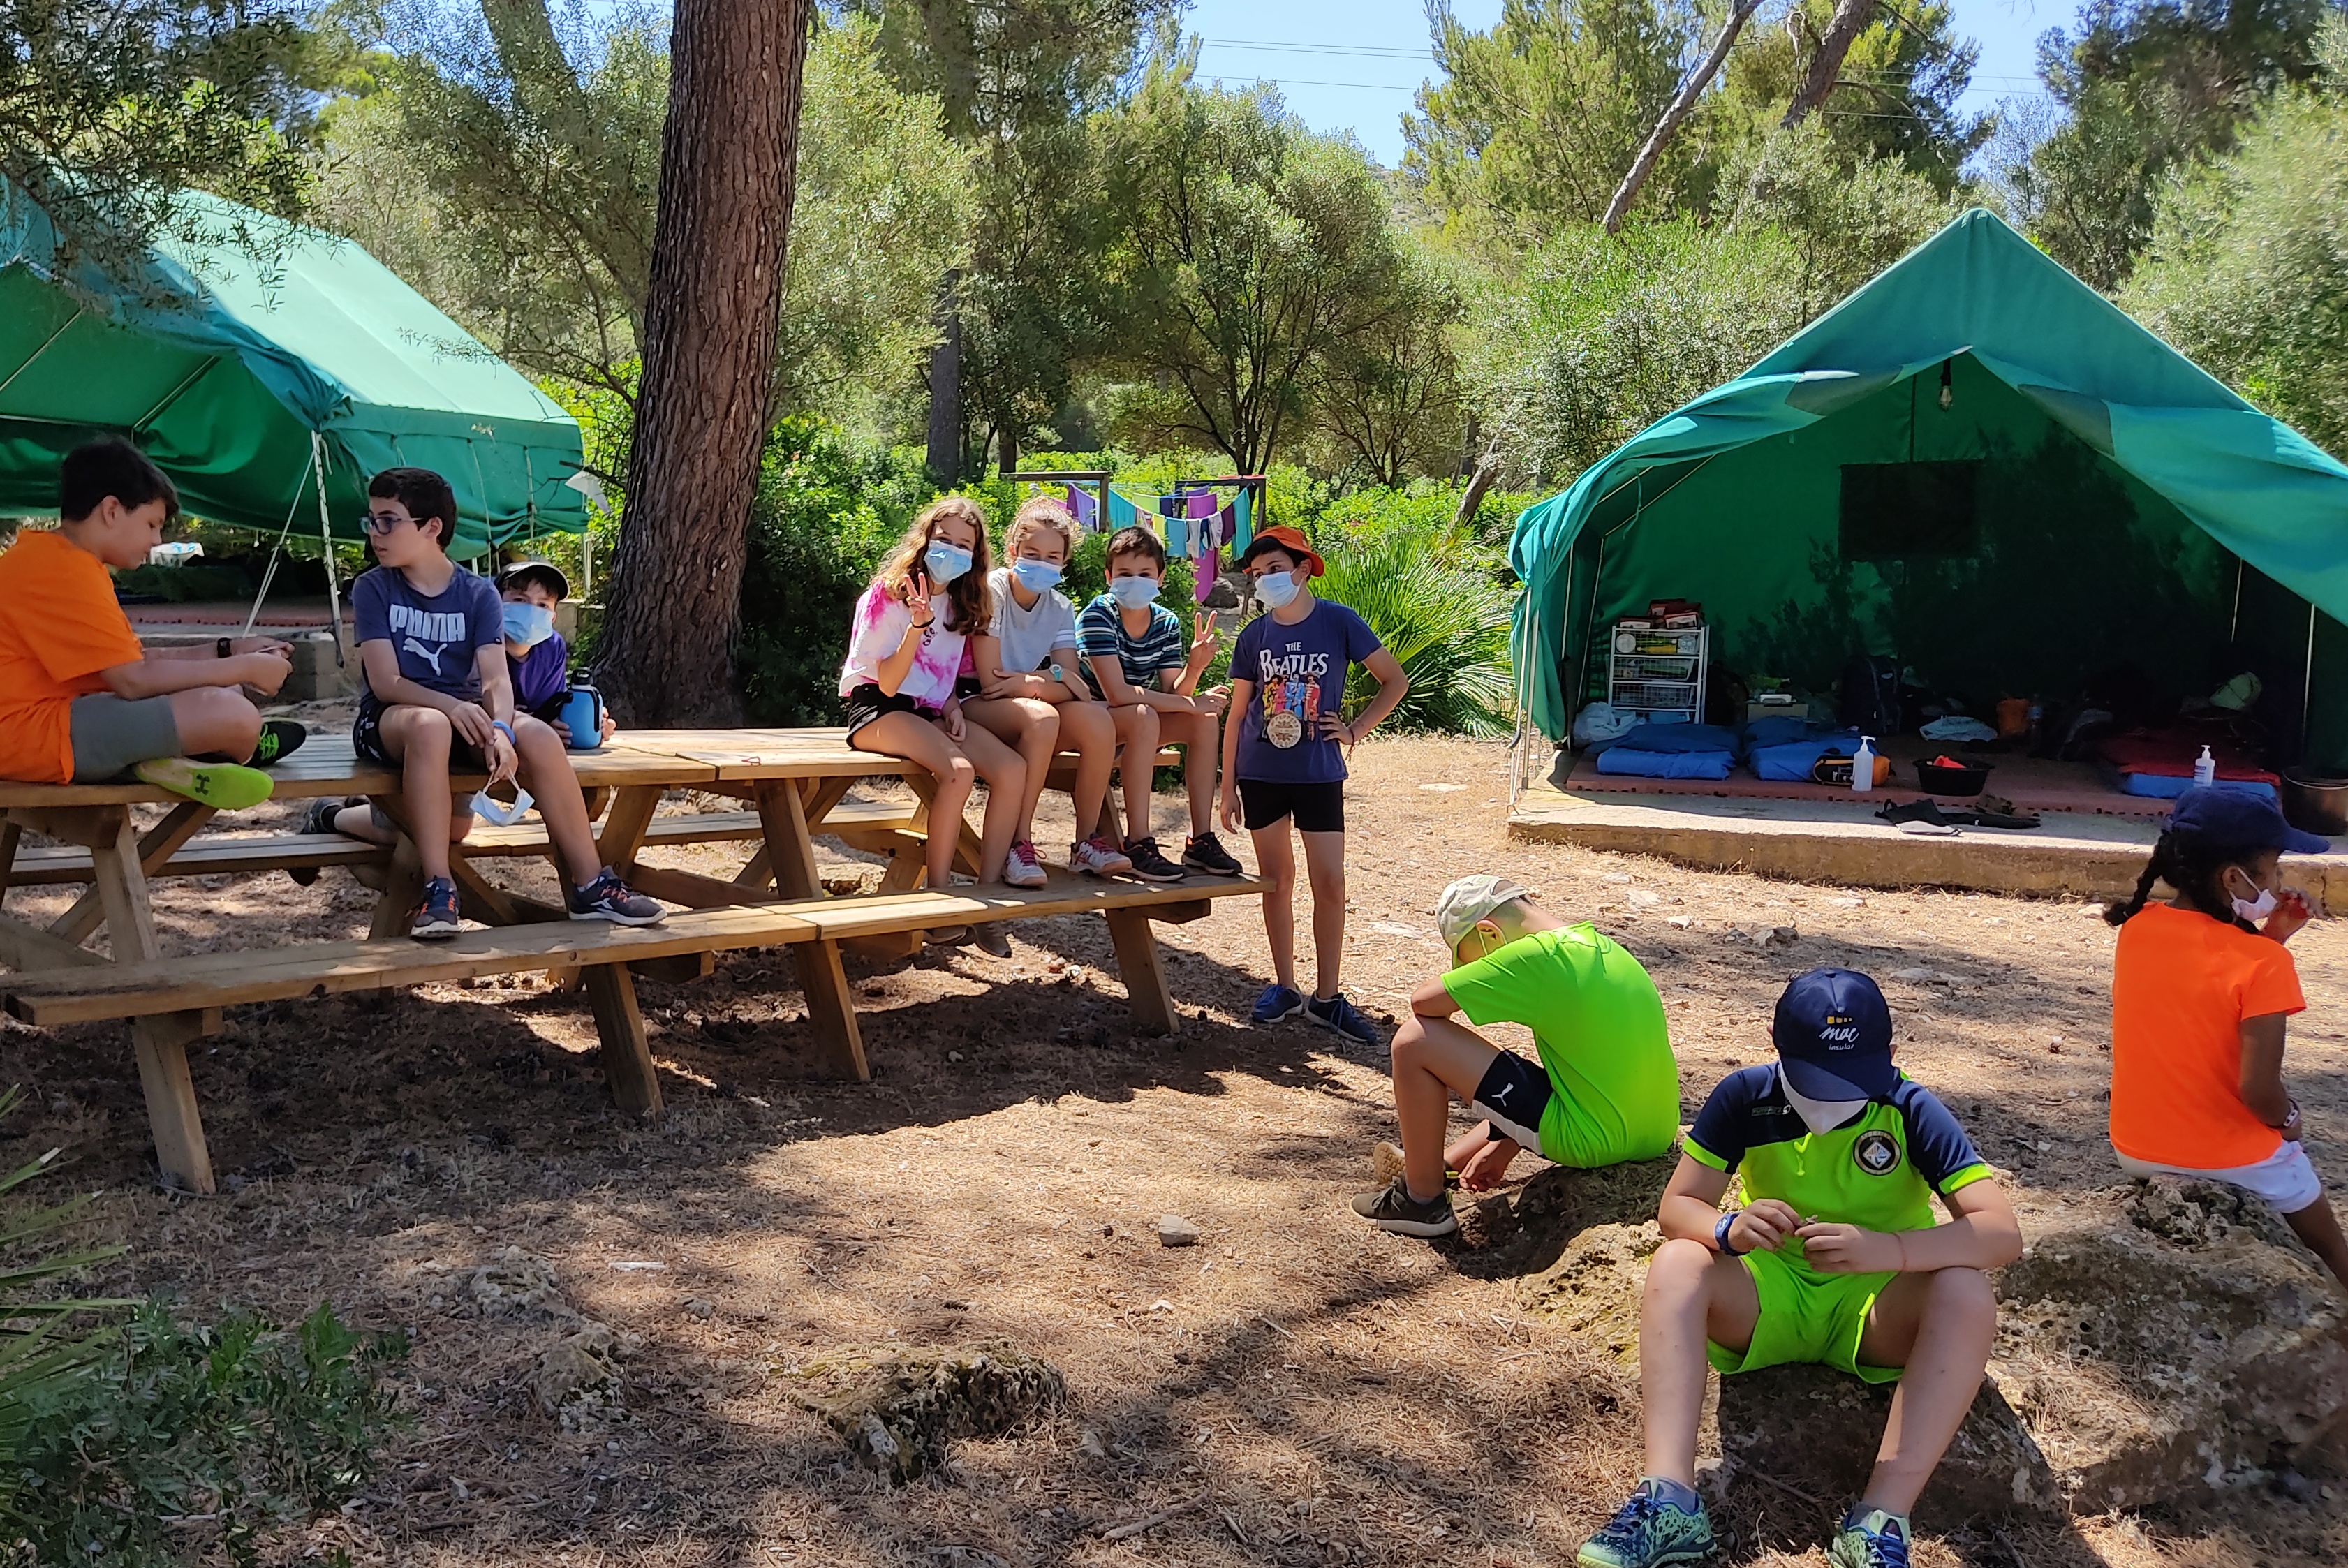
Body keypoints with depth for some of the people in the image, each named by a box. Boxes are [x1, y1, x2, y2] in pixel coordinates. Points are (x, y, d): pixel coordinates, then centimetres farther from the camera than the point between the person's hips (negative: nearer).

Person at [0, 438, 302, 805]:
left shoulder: (57, 558, 17)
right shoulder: (63, 567, -17)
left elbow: (136, 660, 15)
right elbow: (134, 680, -22)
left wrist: (229, 650, 9)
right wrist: (245, 668, -13)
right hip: (33, 733, -11)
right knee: (235, 717, -24)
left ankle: (164, 756, -1)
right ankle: (243, 749, 8)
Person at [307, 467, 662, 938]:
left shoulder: (478, 595, 5)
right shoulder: (373, 589, 0)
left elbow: (497, 678, -8)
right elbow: (386, 682, -11)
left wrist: (501, 729, -30)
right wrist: (451, 704, -30)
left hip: (467, 717, 3)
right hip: (391, 719, -2)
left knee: (539, 736, -28)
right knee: (430, 725, -39)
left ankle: (589, 886, -20)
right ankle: (438, 891, -37)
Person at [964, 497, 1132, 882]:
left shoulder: (1060, 607, 5)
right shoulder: (991, 590, -13)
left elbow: (1071, 686, -4)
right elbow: (990, 681, -18)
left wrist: (1028, 683, -22)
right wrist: (1052, 678, -18)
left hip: (1029, 709, 6)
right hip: (977, 705, -6)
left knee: (1098, 721, -22)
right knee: (1041, 717, -36)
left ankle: (1088, 839, -13)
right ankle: (1019, 843, -30)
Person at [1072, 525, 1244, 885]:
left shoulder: (1167, 623, -1)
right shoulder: (1097, 616, -20)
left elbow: (1172, 694, -6)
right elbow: (1117, 693, -29)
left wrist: (1194, 668, -27)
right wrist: (1190, 703, -27)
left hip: (1137, 721, 7)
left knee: (1206, 720, -12)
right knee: (1144, 717, -34)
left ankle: (1201, 840, -10)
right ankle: (1138, 845, -32)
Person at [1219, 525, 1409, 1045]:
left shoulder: (1339, 622, -7)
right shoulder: (1253, 636, 0)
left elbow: (1396, 680, 1)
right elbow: (1238, 713, 5)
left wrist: (1355, 730, -6)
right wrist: (1228, 786, 4)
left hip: (1318, 772, -2)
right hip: (1261, 772, 2)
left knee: (1330, 883, -3)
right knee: (1277, 880, 8)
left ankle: (1326, 997, 8)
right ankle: (1284, 987, 20)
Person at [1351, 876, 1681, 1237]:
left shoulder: (1536, 955, -15)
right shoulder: (1602, 946, 12)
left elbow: (1423, 1001, -14)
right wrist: (1502, 1146, 22)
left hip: (1592, 1139, -10)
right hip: (1655, 1135, 10)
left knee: (1416, 1040, -8)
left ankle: (1421, 1199, 7)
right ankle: (1442, 1163, 46)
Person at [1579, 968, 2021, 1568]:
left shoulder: (1911, 1110, -15)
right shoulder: (1745, 1096, -12)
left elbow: (2002, 1232, -24)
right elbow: (1677, 1207, -11)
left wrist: (1890, 1249, -43)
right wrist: (1729, 1229, -36)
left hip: (1876, 1306, -1)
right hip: (1766, 1296, 1)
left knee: (1966, 1293, -31)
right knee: (1674, 1264, -28)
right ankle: (1668, 1501, -38)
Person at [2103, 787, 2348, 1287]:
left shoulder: (2136, 928, -7)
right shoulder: (2263, 965, -24)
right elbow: (2258, 1088, -25)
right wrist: (2287, 1122, -4)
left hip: (2136, 1150, 5)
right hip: (2229, 1162, -5)